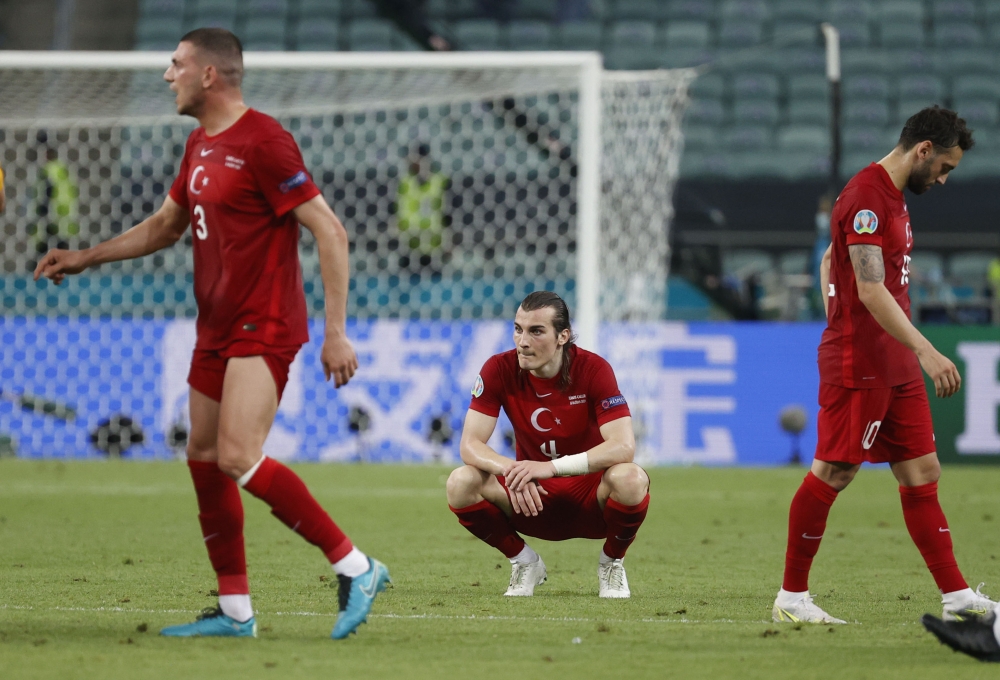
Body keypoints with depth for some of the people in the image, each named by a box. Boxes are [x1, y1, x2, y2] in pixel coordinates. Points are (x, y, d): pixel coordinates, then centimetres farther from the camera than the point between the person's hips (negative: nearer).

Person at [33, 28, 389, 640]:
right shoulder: (201, 146, 14)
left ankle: (356, 568, -12)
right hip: (217, 328, 9)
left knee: (237, 457, -20)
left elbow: (330, 232, -17)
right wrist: (85, 258, 23)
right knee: (204, 459, 7)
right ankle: (235, 612, 14)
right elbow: (165, 226, 29)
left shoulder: (263, 142, -15)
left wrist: (336, 332, -20)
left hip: (263, 328, -9)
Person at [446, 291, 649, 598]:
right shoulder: (500, 370, -11)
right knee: (461, 483, -25)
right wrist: (511, 470, -38)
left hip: (592, 498, -2)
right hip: (533, 499, 2)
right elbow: (470, 445, -15)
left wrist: (552, 467, -40)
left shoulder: (593, 370, -18)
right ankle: (523, 562, 2)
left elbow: (623, 447, -29)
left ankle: (611, 563, -2)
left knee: (630, 478, -35)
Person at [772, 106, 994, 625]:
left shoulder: (891, 195, 16)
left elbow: (829, 261, 26)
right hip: (860, 364, -10)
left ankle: (957, 596, 5)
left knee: (922, 473, 6)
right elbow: (871, 291, -25)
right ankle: (791, 597, 5)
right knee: (832, 474, -3)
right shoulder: (866, 198, -16)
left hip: (896, 367, 10)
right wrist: (926, 352, -29)